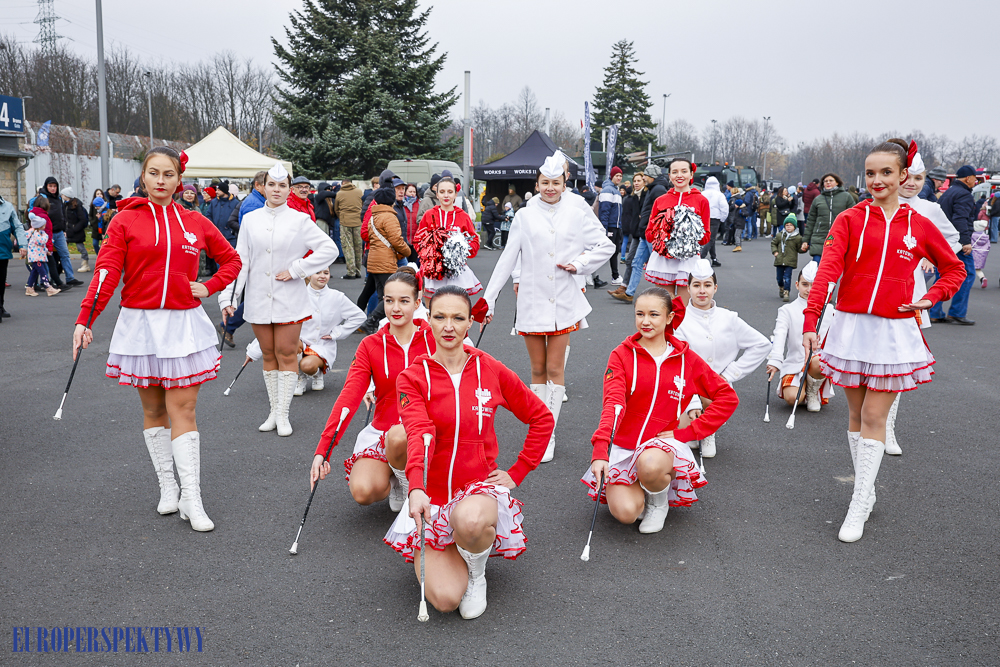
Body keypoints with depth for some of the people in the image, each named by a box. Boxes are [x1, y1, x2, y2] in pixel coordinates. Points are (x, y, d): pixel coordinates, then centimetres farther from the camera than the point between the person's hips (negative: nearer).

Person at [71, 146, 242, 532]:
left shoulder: (195, 223, 7)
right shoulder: (126, 220, 1)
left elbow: (231, 260, 18)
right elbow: (107, 273, -6)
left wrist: (208, 288, 2)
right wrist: (84, 320, -16)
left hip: (184, 325, 0)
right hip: (140, 323, 0)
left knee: (183, 409, -2)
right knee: (153, 409, 8)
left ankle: (191, 499, -1)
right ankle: (167, 487, 21)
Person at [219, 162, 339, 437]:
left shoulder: (300, 220, -2)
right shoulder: (250, 220, 5)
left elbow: (329, 250, -5)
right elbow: (239, 261, 4)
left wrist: (296, 270, -10)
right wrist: (228, 297, -3)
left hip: (289, 299, -2)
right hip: (258, 299, 2)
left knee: (286, 354, 0)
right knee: (268, 355, 10)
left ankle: (283, 414, 8)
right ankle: (273, 410, 21)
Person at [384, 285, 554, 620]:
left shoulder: (492, 371, -3)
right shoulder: (413, 377, -5)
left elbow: (542, 419, 7)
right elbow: (419, 433, -23)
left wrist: (517, 473, 1)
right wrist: (415, 488, -40)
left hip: (480, 486, 0)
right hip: (430, 495, 0)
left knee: (469, 521, -38)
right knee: (445, 598, -17)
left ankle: (477, 568, -1)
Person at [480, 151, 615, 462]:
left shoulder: (577, 215, 3)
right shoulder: (524, 216, 3)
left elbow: (606, 246, 10)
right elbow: (508, 259, 2)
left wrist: (579, 264, -4)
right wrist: (489, 298, -2)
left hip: (563, 302, 0)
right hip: (532, 300, 1)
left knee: (555, 369, 0)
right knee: (538, 370, 8)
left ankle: (549, 435, 7)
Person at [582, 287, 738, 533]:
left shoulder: (686, 358, 1)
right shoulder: (622, 355, -3)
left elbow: (728, 398, 3)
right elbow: (613, 402, -18)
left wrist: (687, 431, -5)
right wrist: (600, 450, -34)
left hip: (664, 442, 0)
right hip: (624, 445, 0)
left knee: (650, 465, -36)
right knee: (625, 512, -21)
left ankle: (659, 500, 0)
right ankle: (643, 486, 14)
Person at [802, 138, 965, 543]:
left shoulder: (919, 226, 4)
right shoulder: (850, 220, -1)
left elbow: (954, 269, 17)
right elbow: (828, 269, -13)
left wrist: (931, 299, 0)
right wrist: (810, 319, -24)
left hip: (895, 330, 0)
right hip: (852, 326, 0)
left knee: (874, 417, -1)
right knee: (856, 415, 9)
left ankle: (858, 508, 6)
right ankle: (867, 491, 26)